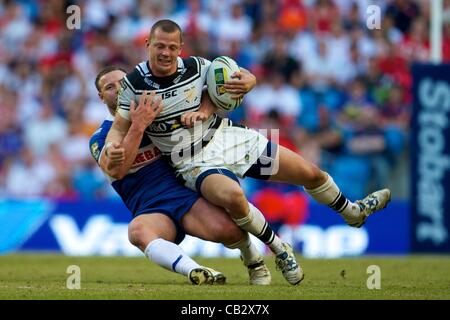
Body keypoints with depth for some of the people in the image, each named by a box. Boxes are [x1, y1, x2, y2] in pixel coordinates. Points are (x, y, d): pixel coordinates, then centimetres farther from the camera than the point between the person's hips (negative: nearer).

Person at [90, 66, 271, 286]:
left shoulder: (157, 109, 17)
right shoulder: (99, 139, 11)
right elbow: (116, 171, -11)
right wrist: (138, 126, -21)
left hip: (185, 194, 1)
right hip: (150, 211, -1)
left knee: (226, 228, -30)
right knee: (137, 231, -39)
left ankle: (254, 262, 3)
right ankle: (193, 271, -59)